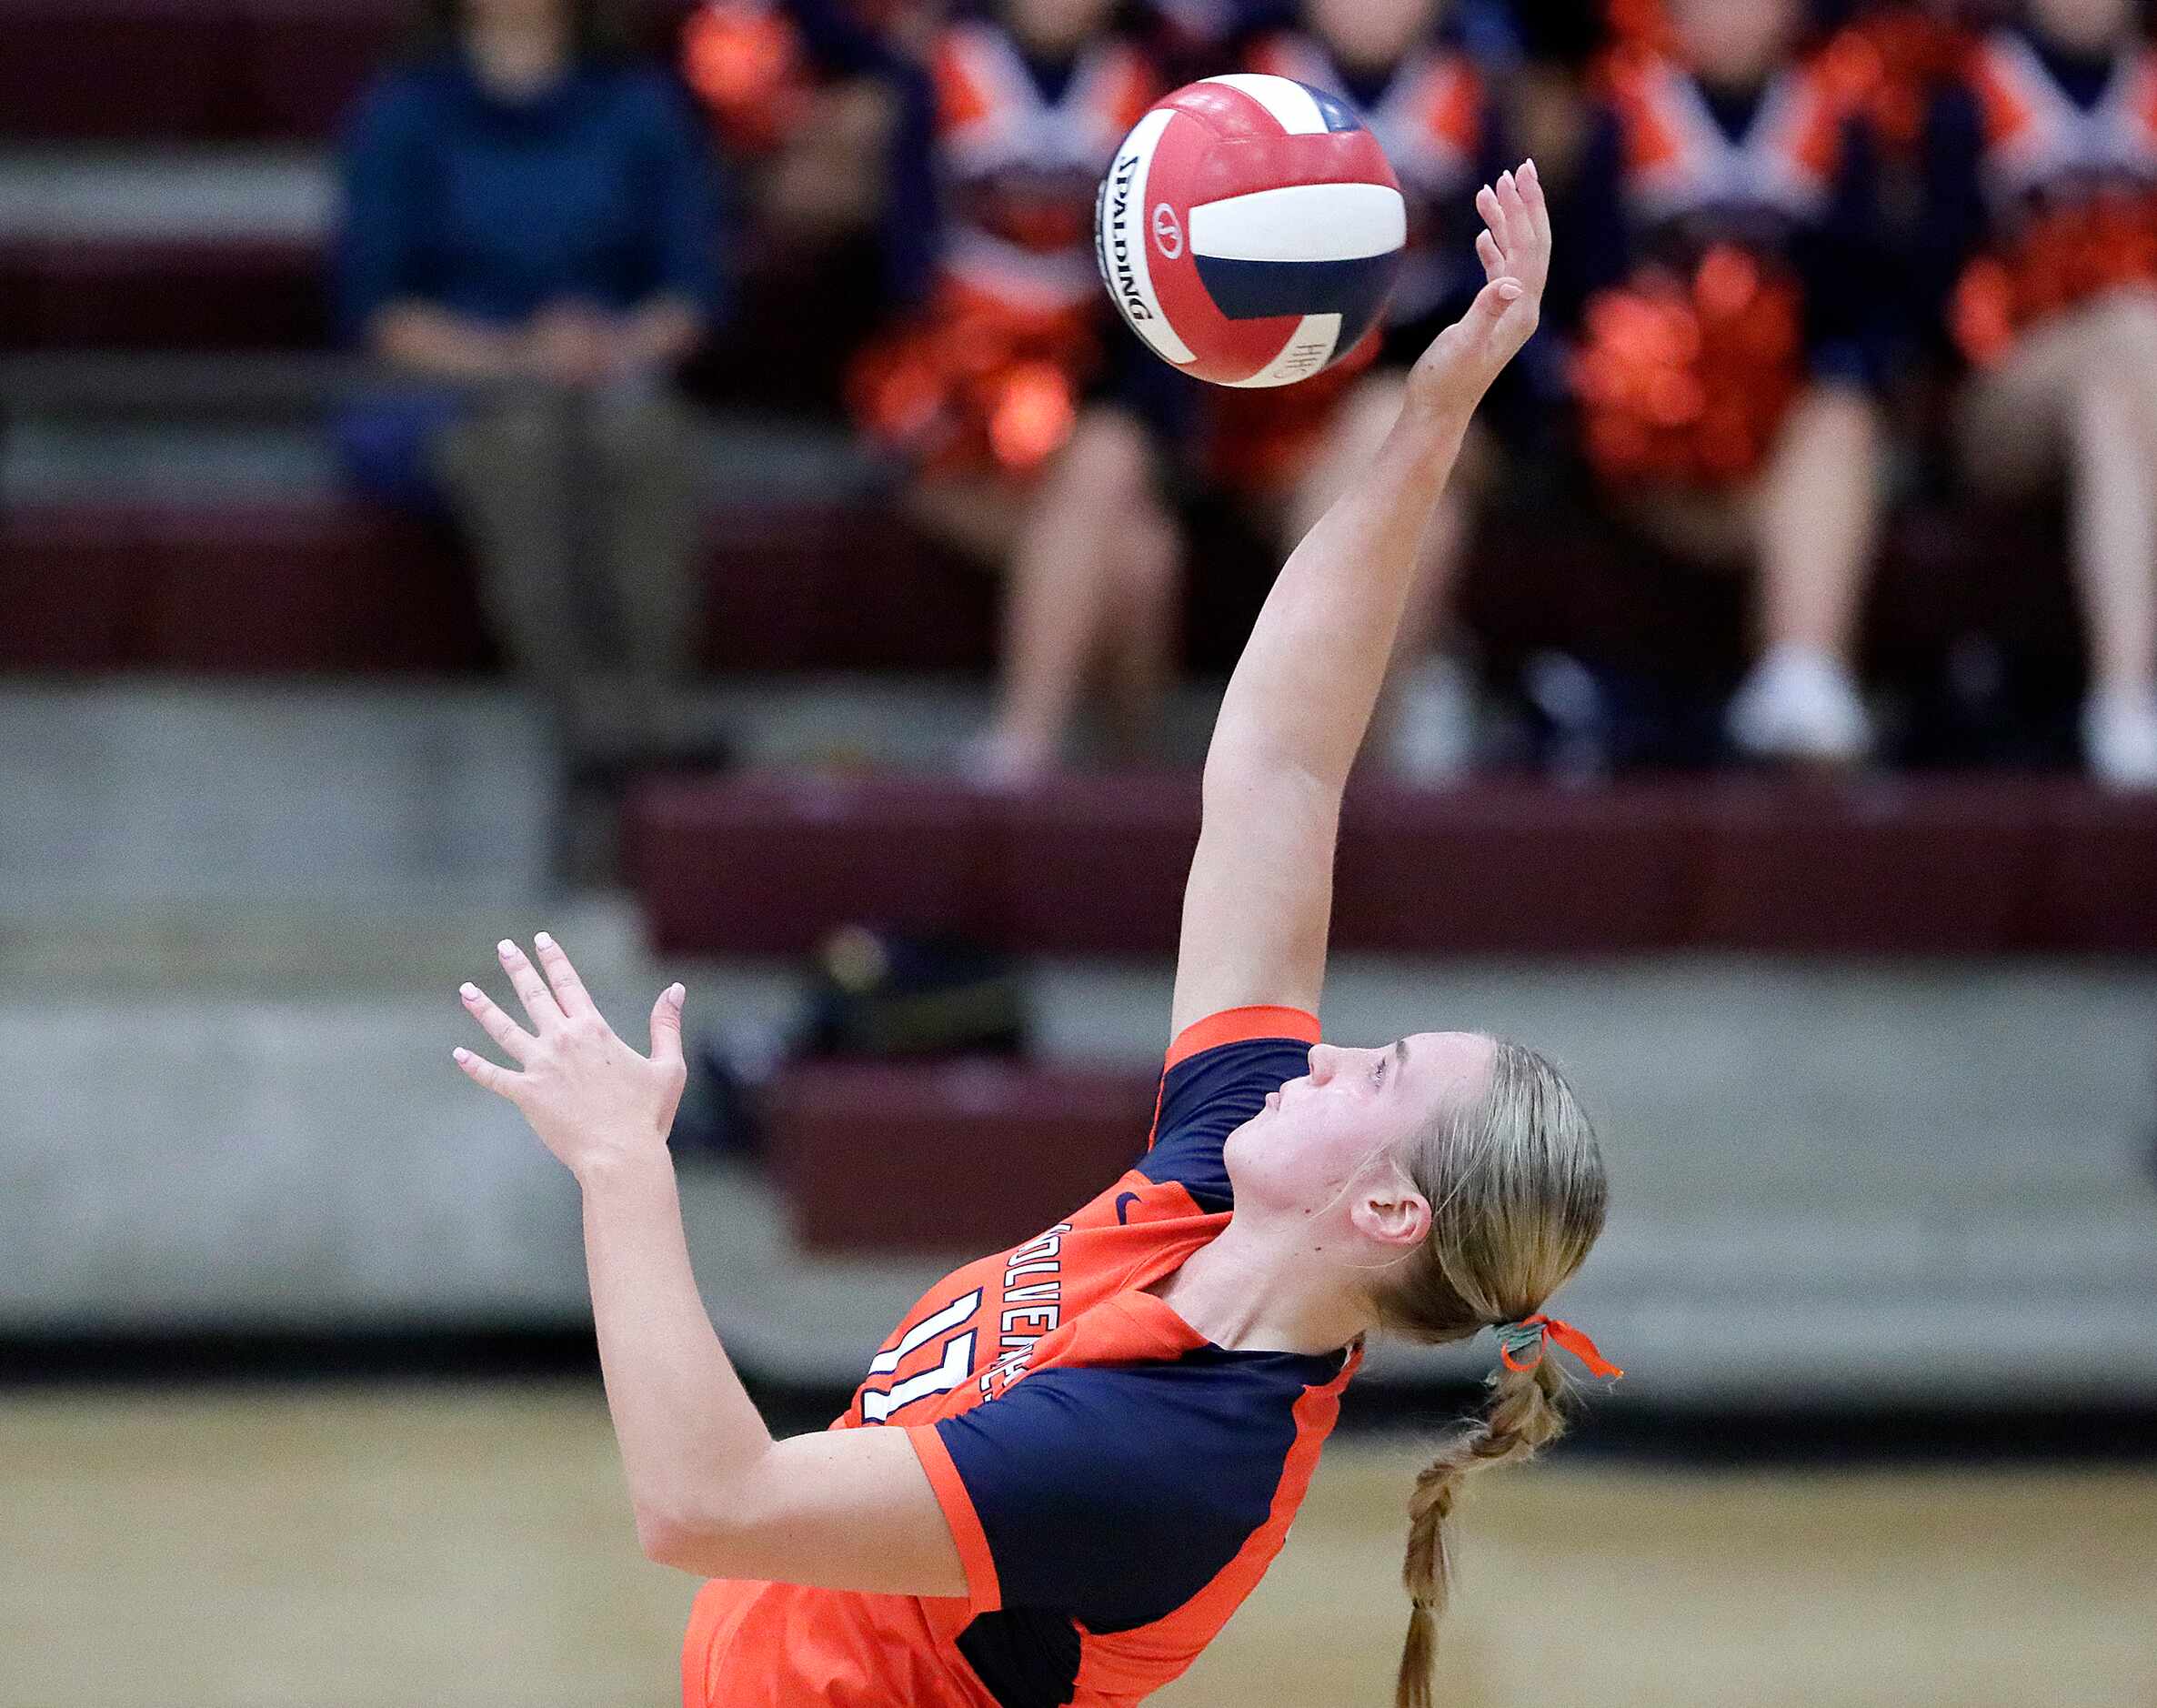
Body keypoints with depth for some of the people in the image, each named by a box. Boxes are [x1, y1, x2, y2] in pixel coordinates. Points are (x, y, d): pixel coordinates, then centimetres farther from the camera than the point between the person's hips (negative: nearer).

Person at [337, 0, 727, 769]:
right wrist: (512, 358, -15)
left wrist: (621, 346, -14)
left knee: (647, 441, -35)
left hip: (618, 381, 2)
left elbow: (692, 288, 8)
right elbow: (376, 304, 1)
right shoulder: (403, 116, 8)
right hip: (458, 383, -2)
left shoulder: (641, 108, 13)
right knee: (523, 443, -37)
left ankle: (650, 700, -45)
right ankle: (587, 712, -49)